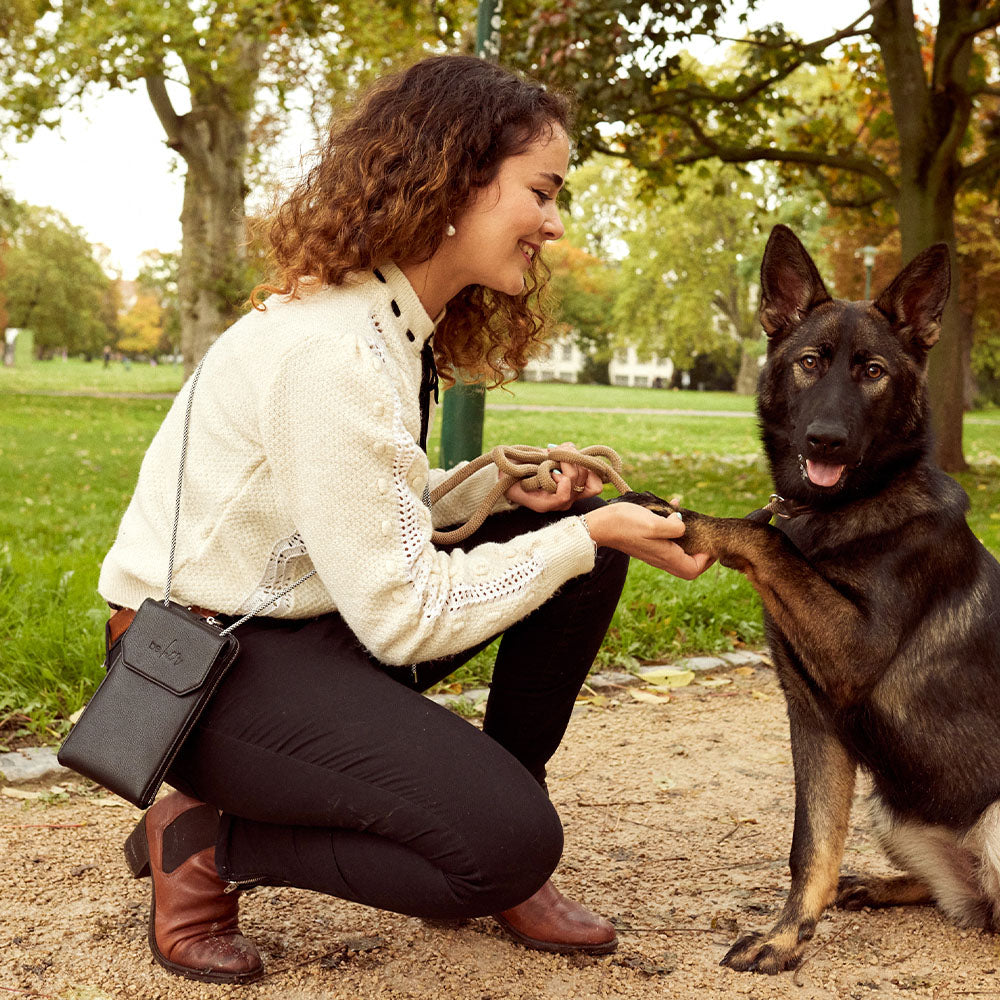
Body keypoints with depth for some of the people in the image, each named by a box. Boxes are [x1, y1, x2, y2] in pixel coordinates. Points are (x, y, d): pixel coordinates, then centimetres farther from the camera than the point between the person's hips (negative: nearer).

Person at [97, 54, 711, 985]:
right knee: (510, 843, -22)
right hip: (204, 662, -10)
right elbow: (401, 614, -24)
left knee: (582, 528, 1)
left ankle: (494, 848, 10)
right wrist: (587, 536, -18)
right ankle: (201, 846, -1)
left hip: (306, 623, 10)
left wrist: (500, 481, -5)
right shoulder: (328, 348, -26)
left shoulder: (396, 320, 4)